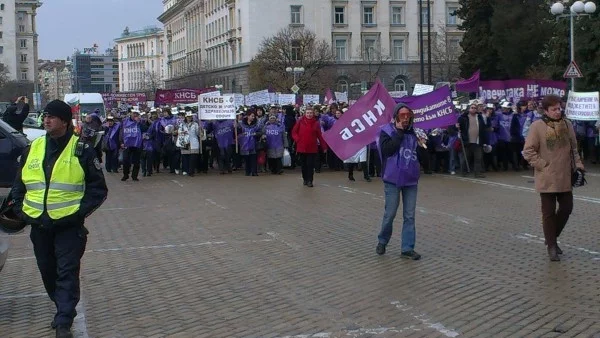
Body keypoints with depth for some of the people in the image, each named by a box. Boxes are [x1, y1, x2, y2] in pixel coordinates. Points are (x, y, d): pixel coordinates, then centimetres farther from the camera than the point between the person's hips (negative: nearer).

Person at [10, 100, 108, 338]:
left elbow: (98, 188, -2)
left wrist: (80, 211, -13)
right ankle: (64, 309, 34)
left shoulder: (82, 151, -6)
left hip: (69, 225, -5)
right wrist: (20, 209, 3)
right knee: (48, 272, 15)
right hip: (39, 225, 5)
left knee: (67, 273, -5)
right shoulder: (32, 149, 7)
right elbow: (19, 185, 17)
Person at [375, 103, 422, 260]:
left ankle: (407, 248, 10)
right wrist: (399, 132, -18)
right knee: (390, 214, 2)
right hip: (393, 179, -4)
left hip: (411, 179, 4)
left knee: (410, 215, 5)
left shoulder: (413, 131, 8)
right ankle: (382, 241, 24)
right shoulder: (387, 131, -5)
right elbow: (387, 150, -22)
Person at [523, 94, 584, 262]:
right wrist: (543, 165, -13)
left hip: (565, 177, 5)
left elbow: (573, 148, 16)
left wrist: (577, 164, 4)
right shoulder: (537, 126, -10)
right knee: (549, 212, 3)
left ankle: (552, 238, 31)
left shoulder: (567, 124, 6)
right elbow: (528, 151, -9)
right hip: (547, 179, -5)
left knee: (566, 208, 10)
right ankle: (551, 246, 14)